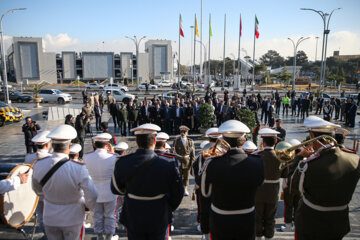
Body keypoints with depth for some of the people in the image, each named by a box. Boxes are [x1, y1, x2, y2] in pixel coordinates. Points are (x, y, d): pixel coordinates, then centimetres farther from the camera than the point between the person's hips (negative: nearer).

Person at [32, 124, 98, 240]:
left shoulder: (39, 165, -15)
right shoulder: (78, 169, -28)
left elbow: (37, 189, 4)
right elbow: (92, 196, -23)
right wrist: (89, 206, -2)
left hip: (50, 219, 3)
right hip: (72, 219, -3)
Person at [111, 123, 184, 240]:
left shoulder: (122, 163, -17)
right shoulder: (168, 166, -23)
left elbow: (116, 190, -1)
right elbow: (178, 194, -10)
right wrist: (169, 210, 8)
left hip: (133, 221, 2)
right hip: (158, 221, -1)